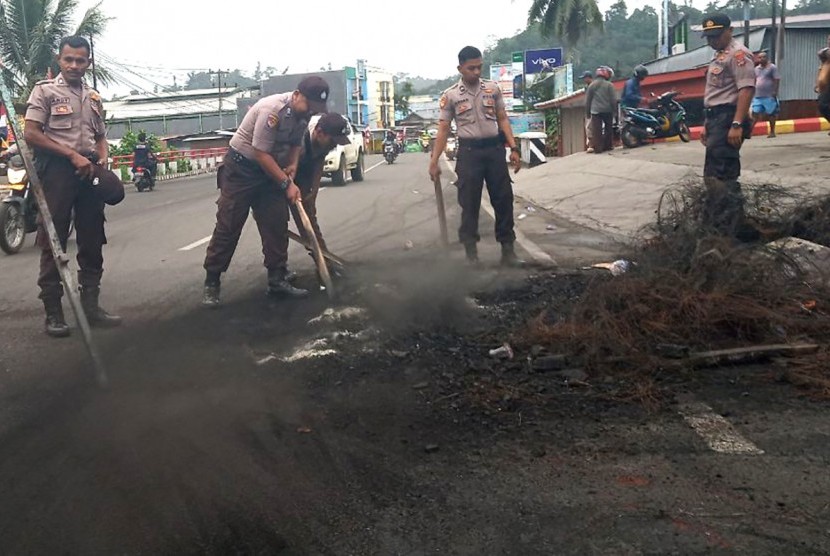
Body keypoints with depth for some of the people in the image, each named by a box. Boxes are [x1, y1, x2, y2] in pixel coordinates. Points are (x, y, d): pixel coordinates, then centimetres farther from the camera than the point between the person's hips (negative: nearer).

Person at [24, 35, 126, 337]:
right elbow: (31, 134, -10)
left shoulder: (93, 97, 17)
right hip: (56, 169, -6)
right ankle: (53, 311, 0)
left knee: (92, 241, 8)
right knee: (53, 242, -3)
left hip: (88, 171, 6)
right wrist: (73, 155, -15)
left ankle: (90, 305, 16)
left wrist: (102, 160, 2)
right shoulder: (44, 91, -1)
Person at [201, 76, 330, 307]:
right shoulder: (272, 109, -28)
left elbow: (295, 142, 14)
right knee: (228, 226, -6)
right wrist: (286, 184, -24)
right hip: (241, 166, -7)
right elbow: (261, 153, -27)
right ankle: (211, 284, 1)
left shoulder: (303, 113, -3)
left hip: (268, 168, 8)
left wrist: (292, 164, -6)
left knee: (276, 225, 1)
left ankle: (277, 280, 7)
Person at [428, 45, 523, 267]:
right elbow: (443, 130, 0)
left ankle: (508, 250, 14)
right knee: (469, 203, 1)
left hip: (495, 149, 3)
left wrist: (514, 148, 1)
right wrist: (434, 161, -5)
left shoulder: (493, 89, 7)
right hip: (469, 152, -2)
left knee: (504, 199, 5)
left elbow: (502, 119, 10)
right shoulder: (450, 96, 0)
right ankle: (471, 253, 11)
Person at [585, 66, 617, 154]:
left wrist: (587, 112, 15)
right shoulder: (609, 85, -1)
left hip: (595, 111, 0)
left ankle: (598, 148, -9)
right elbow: (613, 99, -3)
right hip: (607, 110, 0)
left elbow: (587, 100, 8)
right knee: (608, 128, 14)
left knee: (596, 130, -3)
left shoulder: (592, 85, 6)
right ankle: (608, 146, 16)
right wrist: (614, 110, 6)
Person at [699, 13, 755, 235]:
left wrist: (737, 124, -26)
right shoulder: (718, 57, 22)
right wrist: (707, 125, 24)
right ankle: (715, 224, 21)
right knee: (716, 175, 13)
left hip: (728, 120, -11)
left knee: (719, 176, -14)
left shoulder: (738, 54, -9)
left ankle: (726, 230, -13)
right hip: (716, 120, 11)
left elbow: (747, 89, -19)